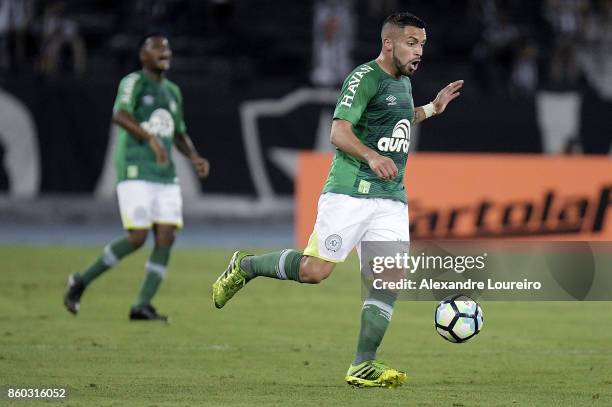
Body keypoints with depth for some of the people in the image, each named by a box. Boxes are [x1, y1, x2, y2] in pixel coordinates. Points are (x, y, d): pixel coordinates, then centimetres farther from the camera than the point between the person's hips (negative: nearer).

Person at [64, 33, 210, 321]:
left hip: (166, 176, 7)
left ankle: (142, 306, -2)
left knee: (167, 238, -6)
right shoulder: (134, 82, -4)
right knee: (137, 238, -13)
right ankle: (82, 281, 5)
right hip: (135, 173, -7)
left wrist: (194, 157, 10)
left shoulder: (172, 92, 19)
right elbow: (120, 115, -23)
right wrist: (151, 139, -36)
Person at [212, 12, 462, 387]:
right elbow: (339, 132, -20)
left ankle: (363, 366, -5)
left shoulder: (404, 82, 18)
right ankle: (244, 267, 16)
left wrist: (431, 109, 30)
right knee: (314, 270, -9)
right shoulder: (365, 78, -9)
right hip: (350, 193, -7)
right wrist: (372, 157, -35)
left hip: (391, 200, 7)